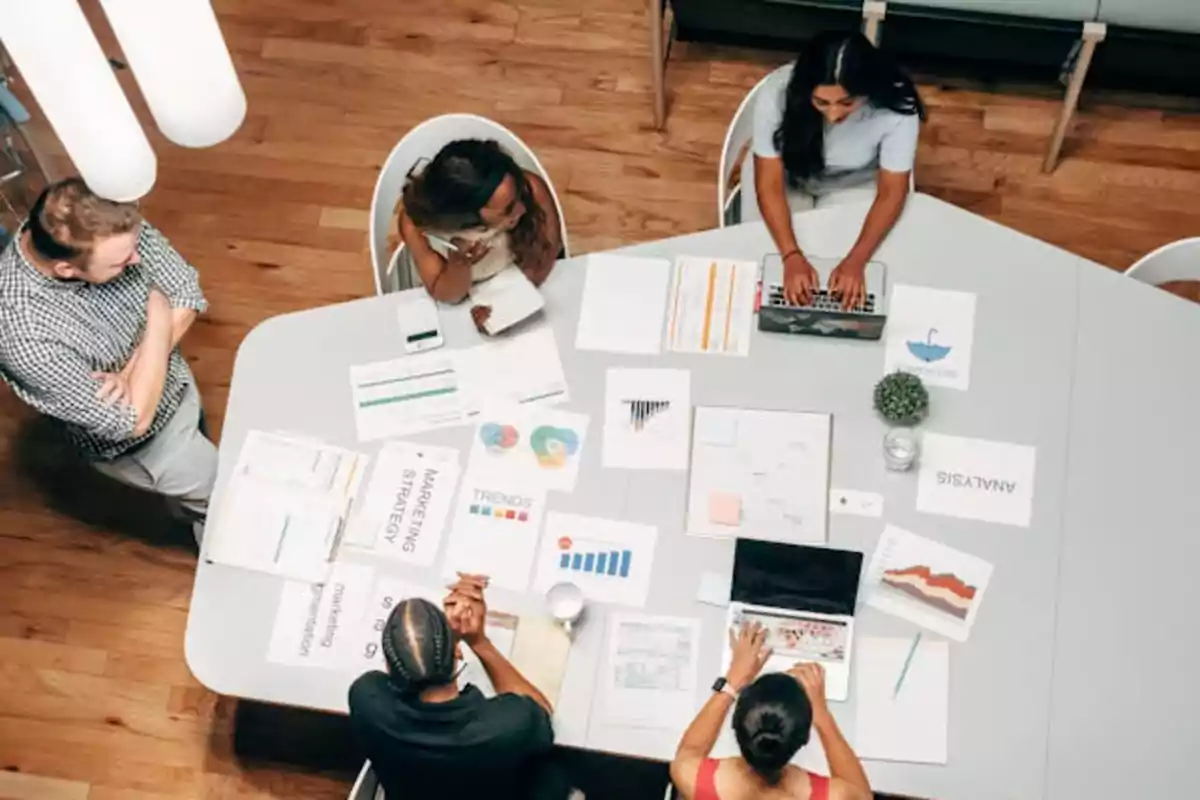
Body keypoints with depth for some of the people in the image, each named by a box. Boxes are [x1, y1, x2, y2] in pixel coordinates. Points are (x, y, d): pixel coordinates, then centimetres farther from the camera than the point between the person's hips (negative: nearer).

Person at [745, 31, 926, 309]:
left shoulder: (897, 109, -35)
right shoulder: (777, 94, -36)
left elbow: (890, 193, -23)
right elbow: (768, 185, -28)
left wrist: (855, 261, -35)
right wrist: (792, 256, -39)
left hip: (854, 183, 0)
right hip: (785, 173, 0)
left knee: (848, 288, -13)